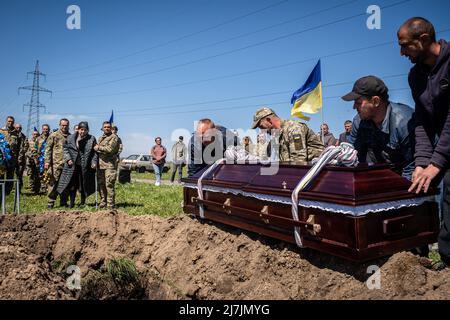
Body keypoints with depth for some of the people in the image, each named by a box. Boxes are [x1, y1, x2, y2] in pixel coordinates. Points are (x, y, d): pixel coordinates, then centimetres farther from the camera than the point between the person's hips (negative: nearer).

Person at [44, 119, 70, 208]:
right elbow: (48, 149, 0)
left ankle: (63, 202, 16)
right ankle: (51, 202, 3)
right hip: (56, 164, -4)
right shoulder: (53, 135, 4)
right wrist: (47, 161, -9)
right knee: (53, 183, -4)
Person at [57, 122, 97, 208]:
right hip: (72, 166, 1)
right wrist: (68, 159, -4)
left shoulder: (92, 139, 1)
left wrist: (94, 162, -10)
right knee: (72, 185, 4)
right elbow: (65, 148, 9)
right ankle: (72, 202, 16)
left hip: (85, 167, -1)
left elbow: (95, 152, 0)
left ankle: (82, 202, 20)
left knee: (83, 185, 6)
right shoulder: (70, 138, 6)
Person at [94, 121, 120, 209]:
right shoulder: (100, 138, 21)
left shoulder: (114, 137, -3)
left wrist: (99, 148, -4)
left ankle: (110, 205, -7)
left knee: (109, 185, -10)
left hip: (110, 164, -7)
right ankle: (103, 204, 19)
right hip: (100, 164, 7)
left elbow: (110, 149, -16)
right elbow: (96, 149, 24)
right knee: (101, 185, 9)